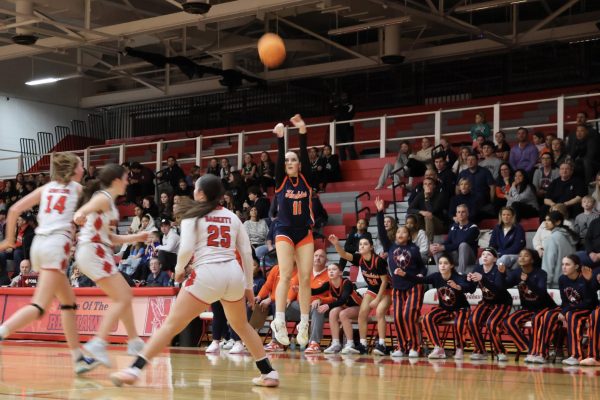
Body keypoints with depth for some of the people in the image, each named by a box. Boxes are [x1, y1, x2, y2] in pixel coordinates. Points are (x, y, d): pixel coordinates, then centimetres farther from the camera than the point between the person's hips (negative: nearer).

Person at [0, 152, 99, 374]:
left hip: (39, 244, 6)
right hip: (57, 244, -6)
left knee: (68, 301, 18)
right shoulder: (78, 188, 10)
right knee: (39, 306, -15)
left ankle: (78, 358, 18)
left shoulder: (46, 188, 19)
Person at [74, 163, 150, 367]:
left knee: (125, 293, 20)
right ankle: (98, 343, -21)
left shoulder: (108, 201, 18)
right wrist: (80, 216, -52)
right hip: (93, 252, -10)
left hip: (98, 254, 10)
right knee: (122, 299, -13)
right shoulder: (104, 198, -9)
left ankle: (134, 341, 27)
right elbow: (81, 212, -29)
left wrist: (136, 237, 28)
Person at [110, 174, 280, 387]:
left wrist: (179, 269, 10)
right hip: (234, 274, 5)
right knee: (241, 325, 25)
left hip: (207, 274, -5)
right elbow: (246, 252, 13)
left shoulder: (193, 215, 4)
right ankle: (269, 373, 27)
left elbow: (186, 249, -9)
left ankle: (134, 369, -11)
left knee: (172, 324, -3)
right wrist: (248, 286, 21)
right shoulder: (231, 216, 16)